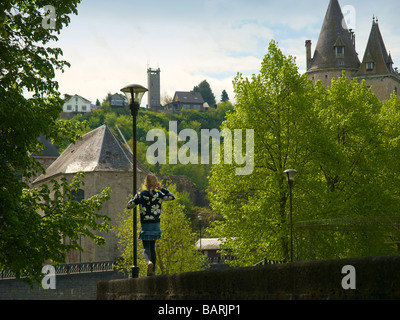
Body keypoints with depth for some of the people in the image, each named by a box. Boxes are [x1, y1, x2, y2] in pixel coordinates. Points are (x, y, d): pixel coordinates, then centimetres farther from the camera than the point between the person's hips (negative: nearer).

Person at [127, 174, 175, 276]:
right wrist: (161, 189, 8)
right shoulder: (159, 194, -3)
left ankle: (149, 262, -34)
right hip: (156, 224, 2)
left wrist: (135, 197, 15)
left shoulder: (140, 195, -6)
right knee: (152, 247, 16)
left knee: (146, 247, -2)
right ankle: (153, 271, 19)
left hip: (145, 225, -2)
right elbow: (172, 197, 11)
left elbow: (129, 206, 0)